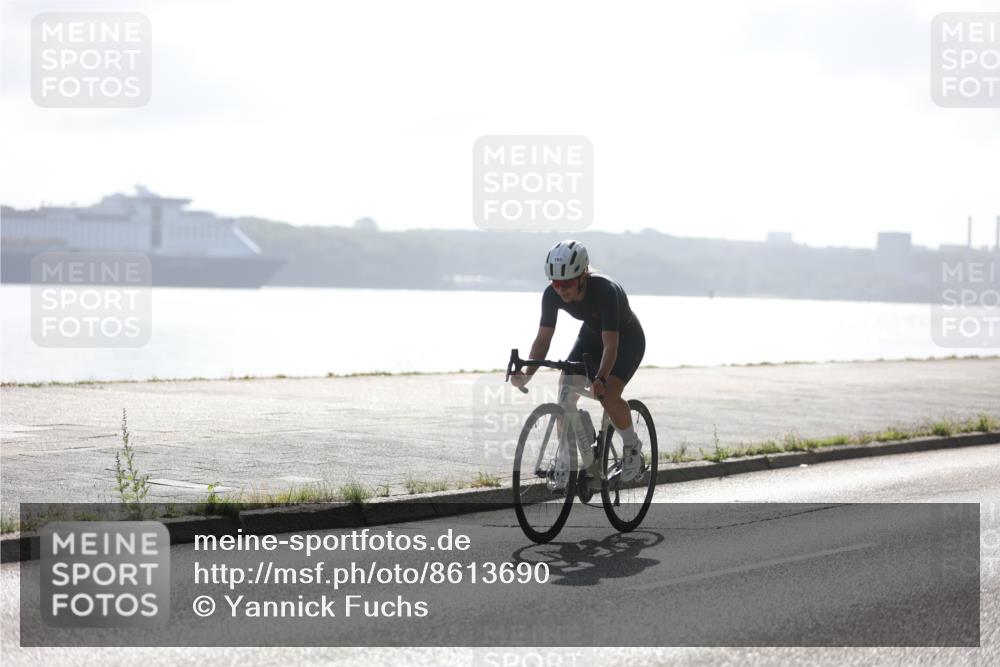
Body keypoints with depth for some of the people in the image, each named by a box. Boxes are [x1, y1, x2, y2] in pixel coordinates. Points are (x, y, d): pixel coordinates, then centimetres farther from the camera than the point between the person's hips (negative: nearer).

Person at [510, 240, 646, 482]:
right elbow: (543, 338, -19)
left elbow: (610, 345, -41)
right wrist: (527, 373, -35)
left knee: (609, 394, -26)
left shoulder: (606, 291, -38)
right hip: (591, 335, 5)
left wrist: (600, 379, -56)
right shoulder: (552, 295, -23)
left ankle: (632, 447, 0)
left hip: (627, 338, -5)